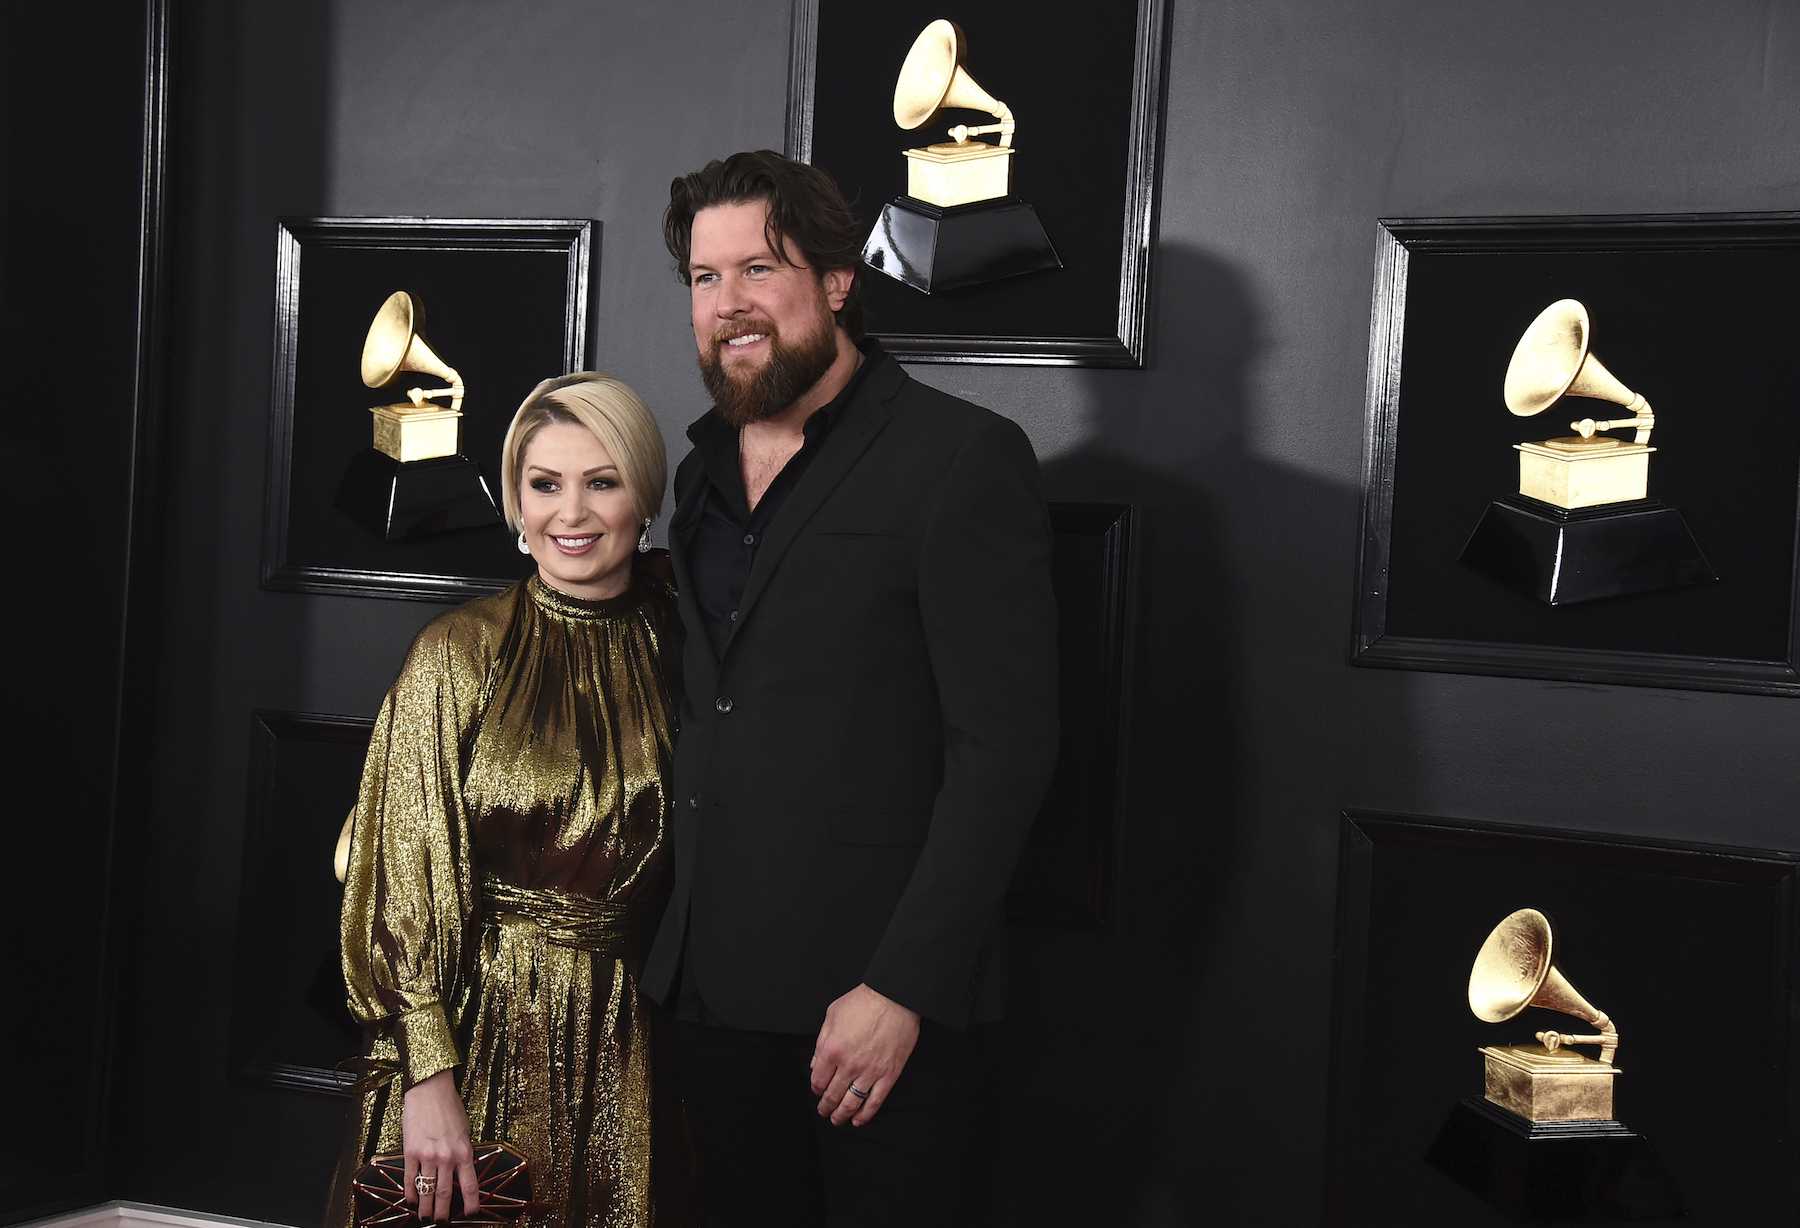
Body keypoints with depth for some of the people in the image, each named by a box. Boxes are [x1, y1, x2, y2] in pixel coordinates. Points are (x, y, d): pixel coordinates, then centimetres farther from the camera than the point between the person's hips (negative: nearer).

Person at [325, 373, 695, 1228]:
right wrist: (428, 1077, -12)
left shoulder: (677, 653, 1)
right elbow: (408, 886, -8)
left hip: (623, 1054, 2)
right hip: (476, 1039, -2)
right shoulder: (458, 655, -7)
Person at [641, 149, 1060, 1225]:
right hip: (714, 983, 6)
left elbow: (1006, 746, -13)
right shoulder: (705, 470, 14)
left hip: (875, 987, -6)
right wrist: (672, 926, 9)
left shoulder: (964, 458, -8)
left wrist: (903, 986, -18)